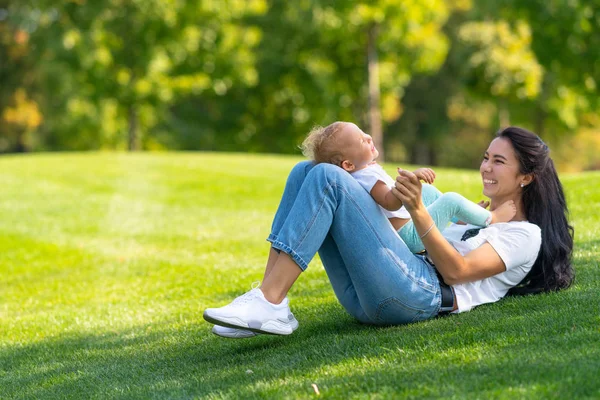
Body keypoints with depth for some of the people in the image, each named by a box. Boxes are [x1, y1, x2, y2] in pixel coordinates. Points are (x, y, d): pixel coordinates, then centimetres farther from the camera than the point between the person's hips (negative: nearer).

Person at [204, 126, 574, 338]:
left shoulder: (526, 234, 8)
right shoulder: (478, 221, 36)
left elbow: (456, 271, -8)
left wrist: (418, 211, -20)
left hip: (419, 295, -9)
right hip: (370, 300, 9)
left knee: (327, 177, -20)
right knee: (306, 171, 0)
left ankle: (269, 304, -27)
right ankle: (268, 306, -16)